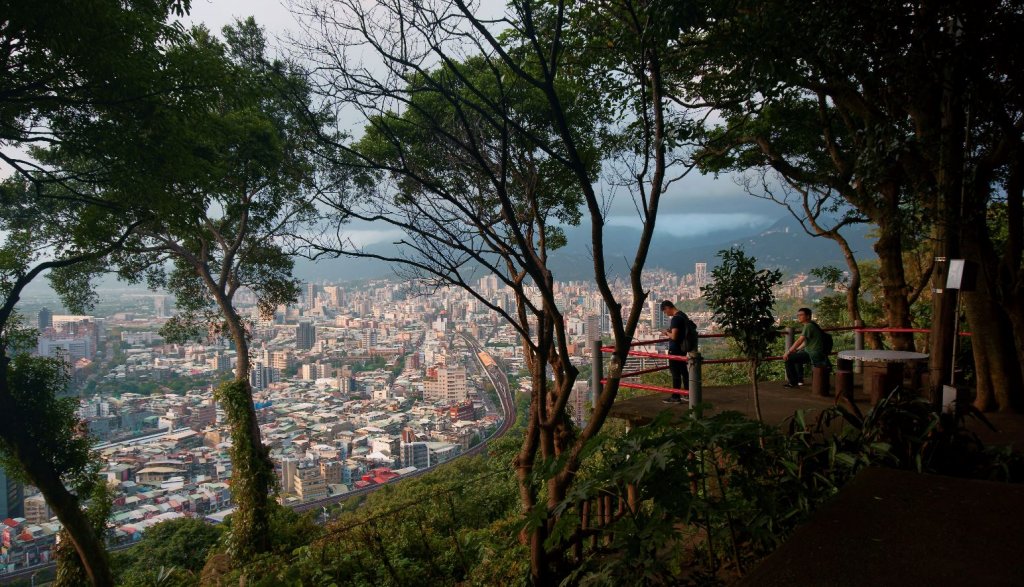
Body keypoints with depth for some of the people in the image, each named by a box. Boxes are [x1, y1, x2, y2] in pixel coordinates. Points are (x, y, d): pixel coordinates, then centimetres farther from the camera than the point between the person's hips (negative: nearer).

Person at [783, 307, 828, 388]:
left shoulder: (808, 326, -19)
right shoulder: (812, 324, 12)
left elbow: (799, 341, -22)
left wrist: (788, 352, -16)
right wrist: (796, 349, 16)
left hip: (814, 354, -11)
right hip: (815, 352, 11)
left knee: (788, 358, -12)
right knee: (797, 355, 33)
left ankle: (793, 382, 0)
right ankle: (799, 380, 35)